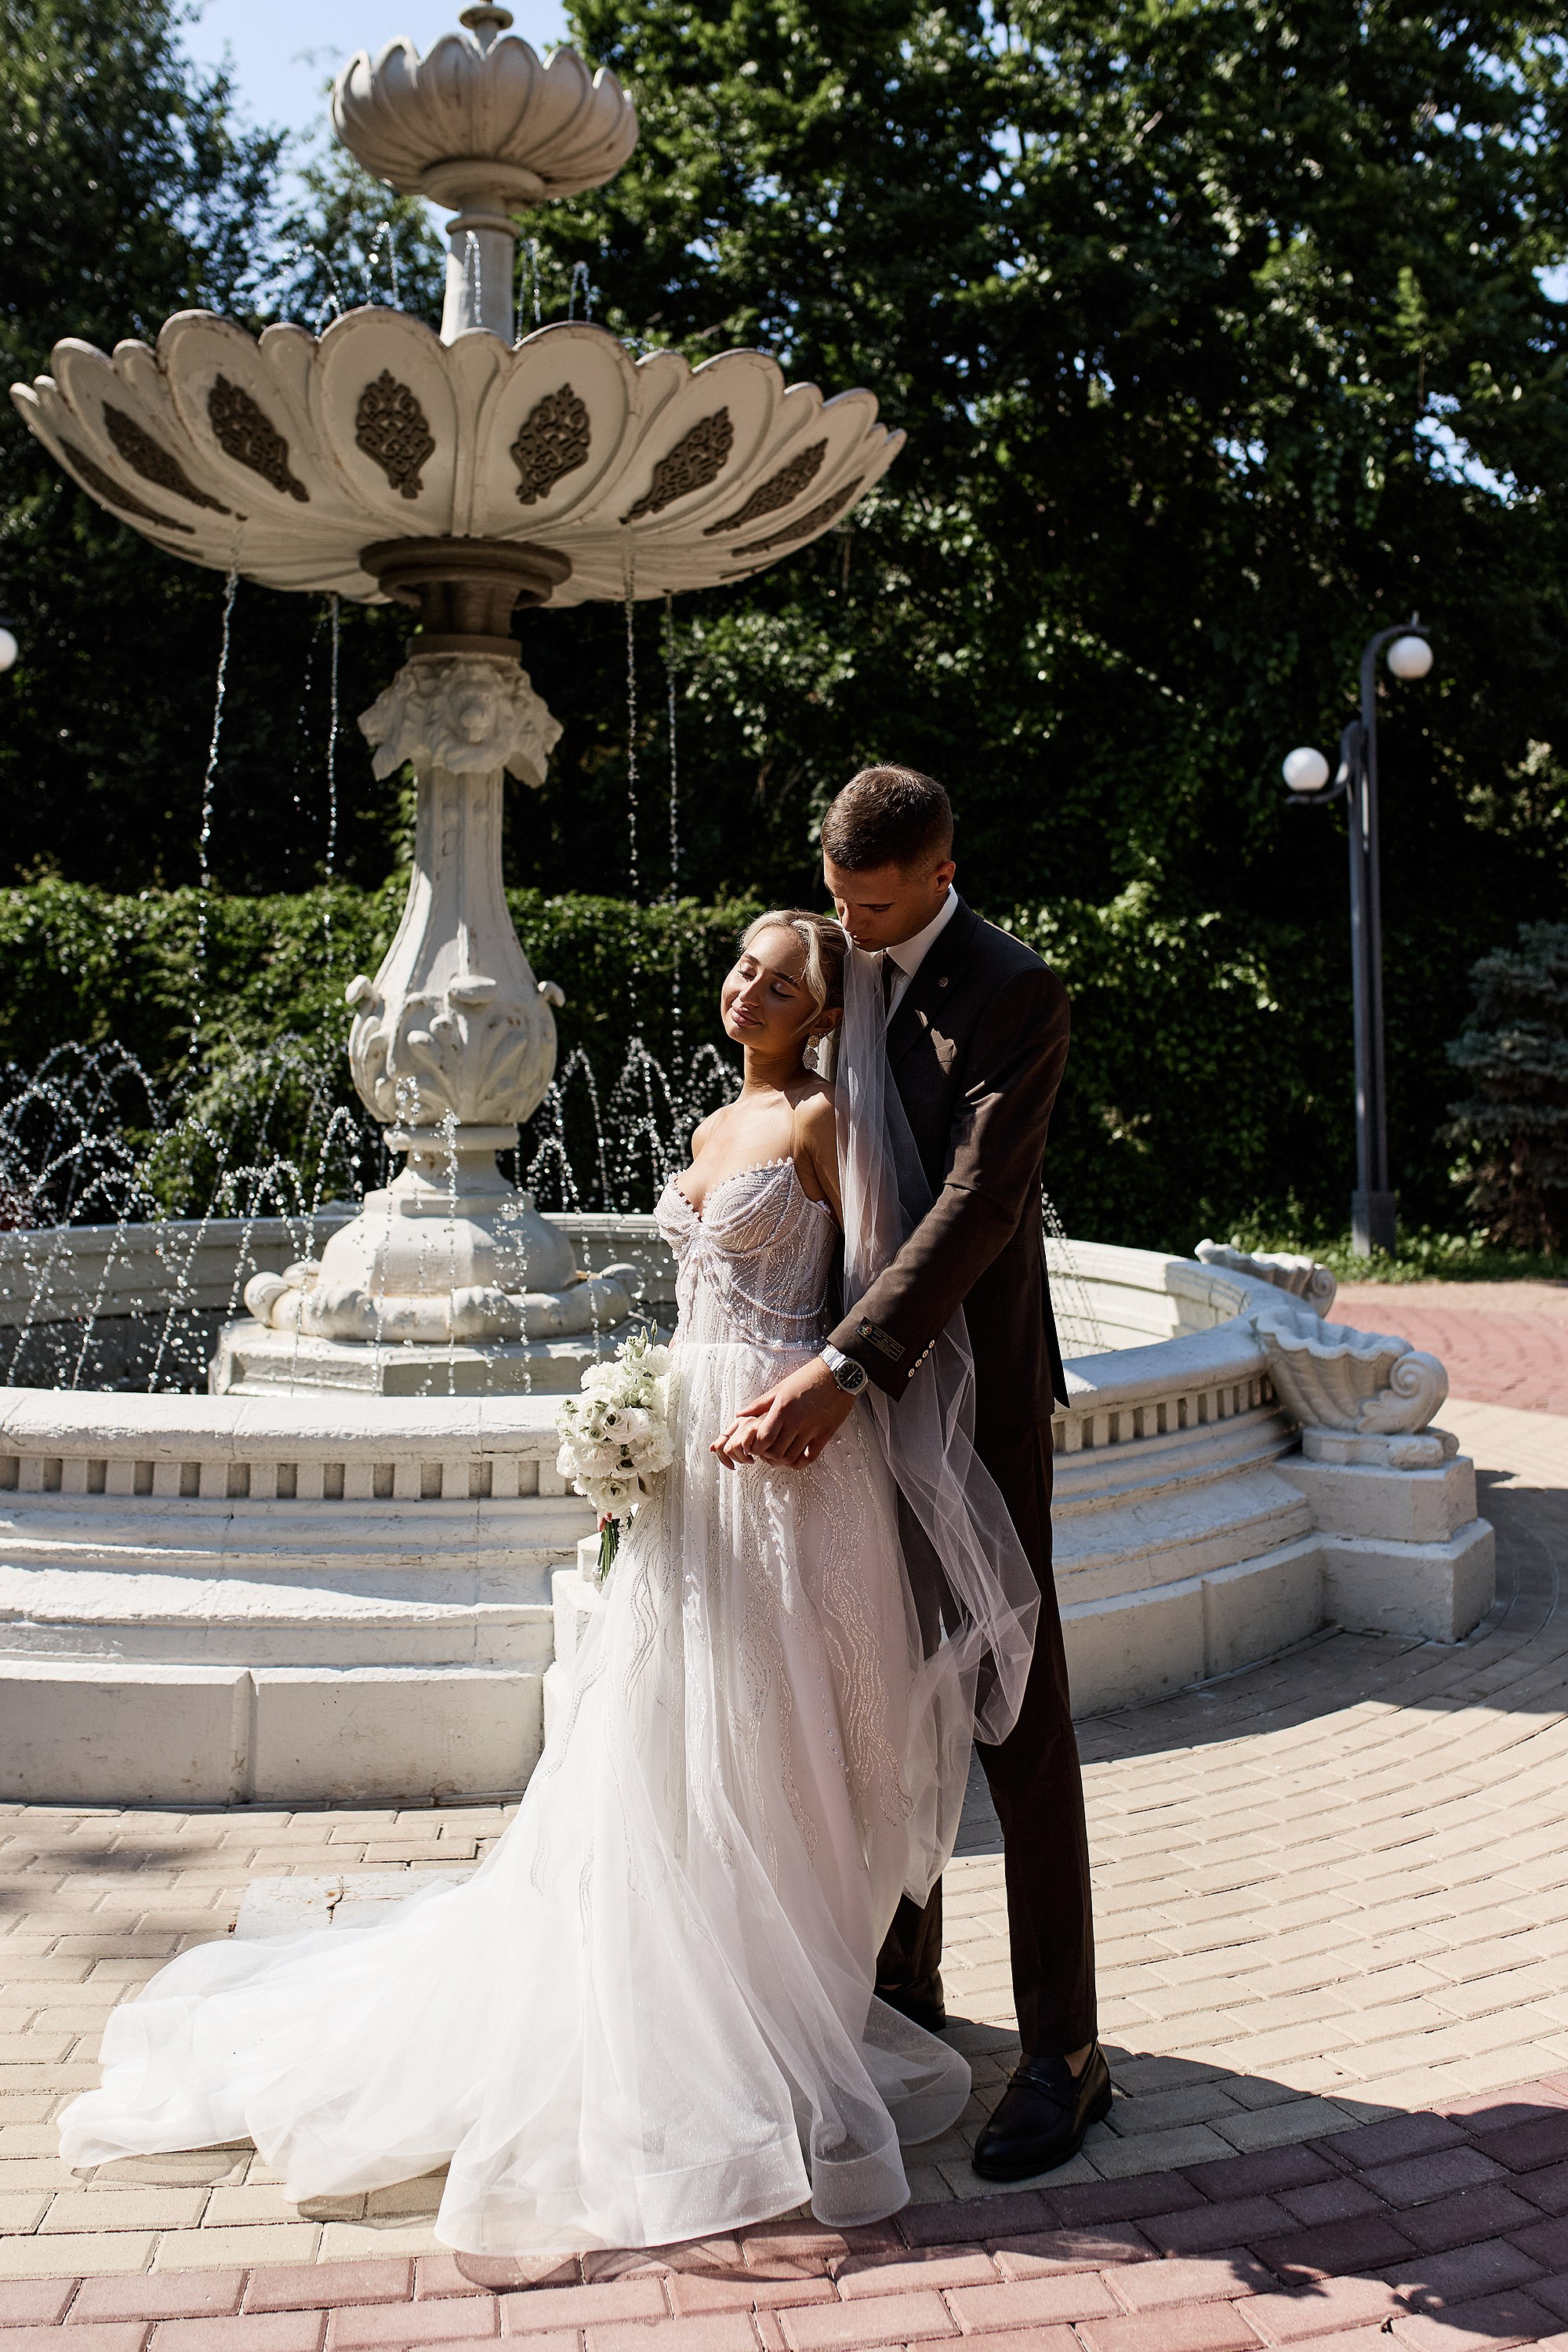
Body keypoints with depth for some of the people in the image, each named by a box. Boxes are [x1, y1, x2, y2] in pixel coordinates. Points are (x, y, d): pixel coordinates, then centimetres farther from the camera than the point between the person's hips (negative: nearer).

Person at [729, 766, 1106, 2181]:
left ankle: (1065, 2054, 10)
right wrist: (817, 1369, 6)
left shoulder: (1014, 991, -12)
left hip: (973, 1389, -7)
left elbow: (978, 1201, -22)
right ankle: (902, 1986, 31)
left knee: (1017, 1719, 0)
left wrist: (844, 1369, -29)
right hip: (857, 1390, 7)